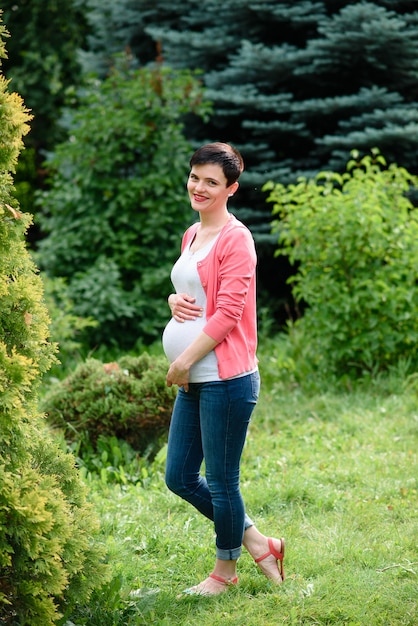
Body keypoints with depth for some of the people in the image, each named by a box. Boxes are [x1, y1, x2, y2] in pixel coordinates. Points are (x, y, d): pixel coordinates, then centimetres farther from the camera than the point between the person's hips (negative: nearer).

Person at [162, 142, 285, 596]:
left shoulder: (235, 239, -12)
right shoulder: (192, 235, 15)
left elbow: (228, 311, -16)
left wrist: (186, 360, -14)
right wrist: (174, 300, 3)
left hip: (226, 379, -9)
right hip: (192, 381, 10)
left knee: (220, 481, 3)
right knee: (179, 477, 13)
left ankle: (225, 570, 23)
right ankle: (257, 543, 27)